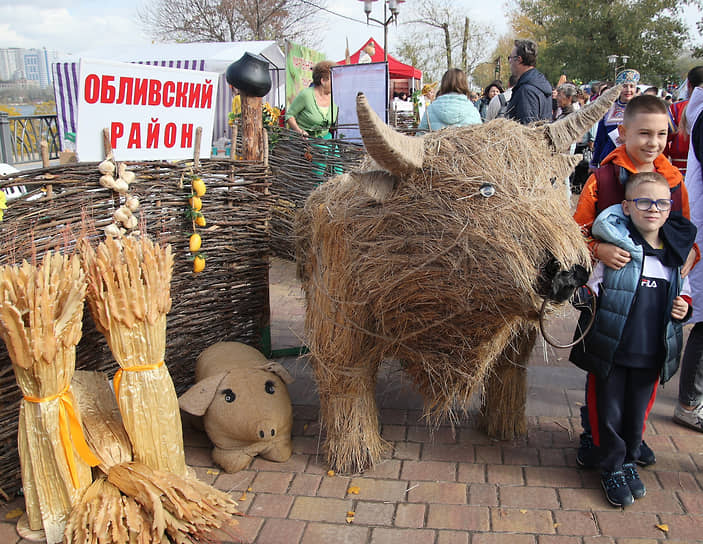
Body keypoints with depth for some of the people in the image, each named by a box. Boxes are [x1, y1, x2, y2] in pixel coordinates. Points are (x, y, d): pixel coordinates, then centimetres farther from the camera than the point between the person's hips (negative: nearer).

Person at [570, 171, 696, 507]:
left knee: (638, 411, 17)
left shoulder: (676, 251, 5)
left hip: (651, 353, 4)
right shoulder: (614, 246, -9)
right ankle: (612, 468, 29)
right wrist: (584, 296, -26)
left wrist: (683, 307, -1)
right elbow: (589, 287, -6)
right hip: (610, 350, -3)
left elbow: (684, 292, 18)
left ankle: (629, 461, 40)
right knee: (609, 412, 8)